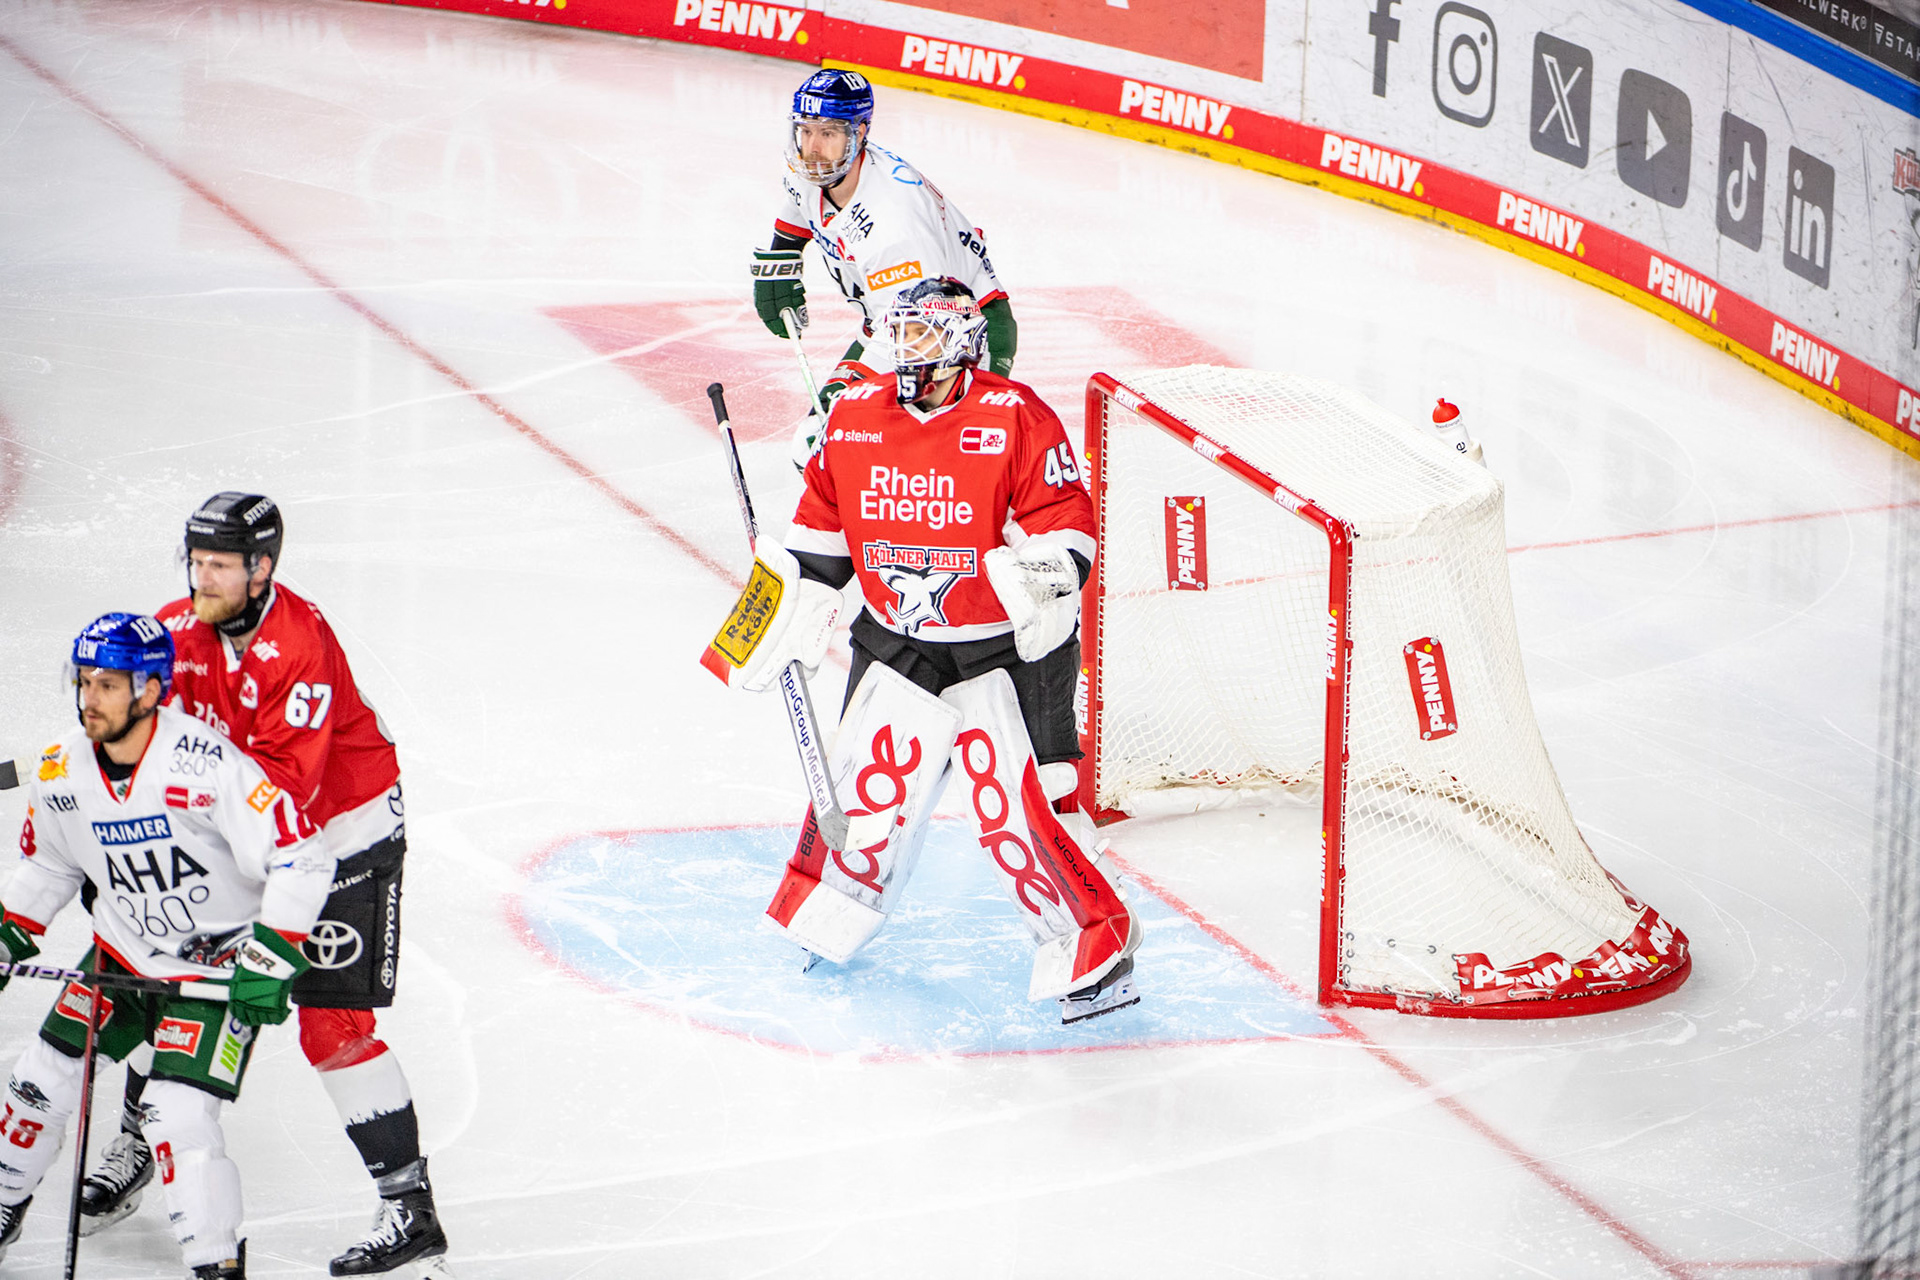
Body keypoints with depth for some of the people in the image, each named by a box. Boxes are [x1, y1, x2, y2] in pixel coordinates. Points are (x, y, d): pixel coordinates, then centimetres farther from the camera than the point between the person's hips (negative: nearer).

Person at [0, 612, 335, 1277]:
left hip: (219, 962, -6)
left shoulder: (204, 764, -30)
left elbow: (302, 857, -28)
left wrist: (270, 961, -29)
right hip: (123, 950, 6)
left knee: (179, 1113, -18)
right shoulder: (62, 773, -9)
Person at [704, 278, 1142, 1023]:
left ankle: (1095, 946, 4)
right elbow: (821, 529, 12)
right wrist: (786, 623, 10)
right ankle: (827, 912, 33)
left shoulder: (1015, 419, -14)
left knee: (1019, 802, -10)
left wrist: (1046, 576, -33)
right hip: (898, 644, 5)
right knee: (864, 781, 8)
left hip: (1004, 646, -5)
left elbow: (1065, 524, -14)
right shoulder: (854, 419, 2)